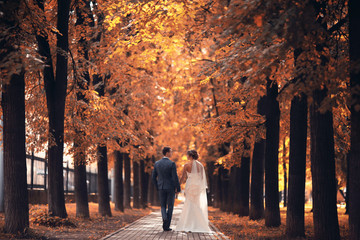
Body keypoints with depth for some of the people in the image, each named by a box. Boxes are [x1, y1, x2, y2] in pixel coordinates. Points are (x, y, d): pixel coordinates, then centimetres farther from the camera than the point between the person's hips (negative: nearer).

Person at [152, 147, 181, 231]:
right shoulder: (172, 164, -11)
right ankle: (166, 226, 4)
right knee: (170, 207, 6)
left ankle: (164, 217, -19)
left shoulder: (157, 163, 3)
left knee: (163, 206, 12)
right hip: (171, 188, -3)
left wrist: (157, 187, 16)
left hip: (161, 188, 3)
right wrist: (178, 188, -3)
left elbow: (154, 177, 6)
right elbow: (175, 177, -14)